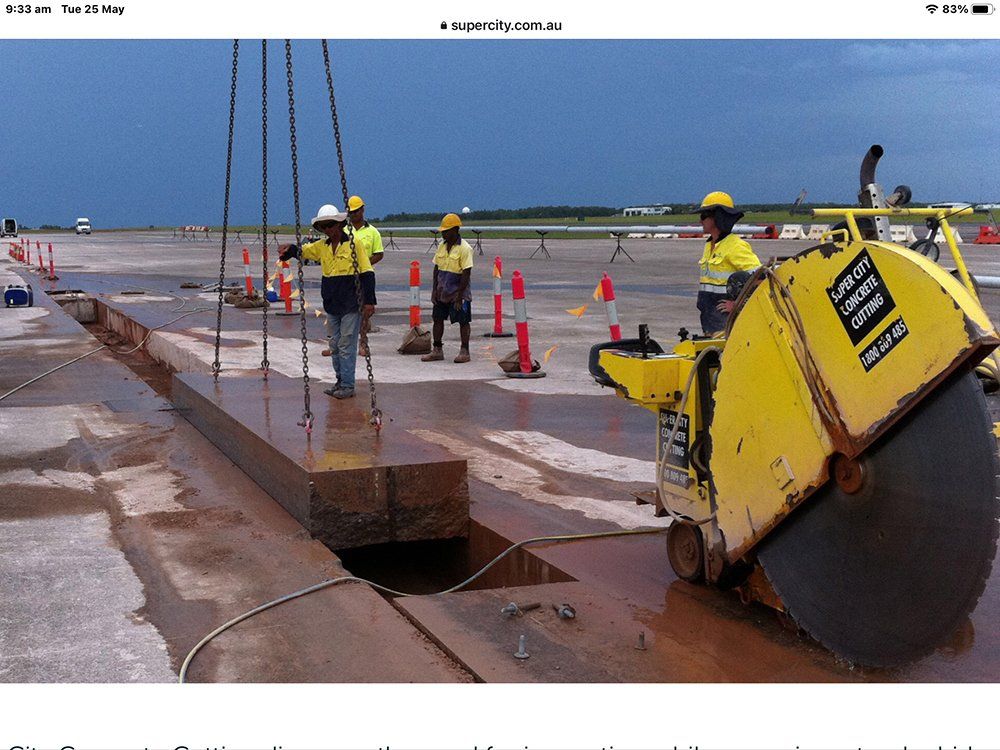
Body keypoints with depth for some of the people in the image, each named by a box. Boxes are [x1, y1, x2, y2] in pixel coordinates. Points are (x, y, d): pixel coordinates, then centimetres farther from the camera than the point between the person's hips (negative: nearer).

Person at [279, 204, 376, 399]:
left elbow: (367, 272, -9)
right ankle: (340, 382, 21)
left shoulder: (353, 244, -8)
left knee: (346, 345, -5)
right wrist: (290, 249, -16)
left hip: (351, 304, -7)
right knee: (335, 345, 11)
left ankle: (348, 385, 0)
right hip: (332, 304, 7)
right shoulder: (322, 246, 10)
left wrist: (369, 301, -13)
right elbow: (302, 251, 9)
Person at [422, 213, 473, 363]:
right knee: (437, 319, 9)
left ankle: (464, 351, 9)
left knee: (463, 321, 1)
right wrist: (434, 289, 6)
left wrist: (459, 295, -18)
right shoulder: (442, 246, 8)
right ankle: (437, 350, 18)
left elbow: (466, 273, -15)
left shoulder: (464, 248, -13)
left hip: (458, 292, -7)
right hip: (442, 291, 7)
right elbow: (437, 268, 13)